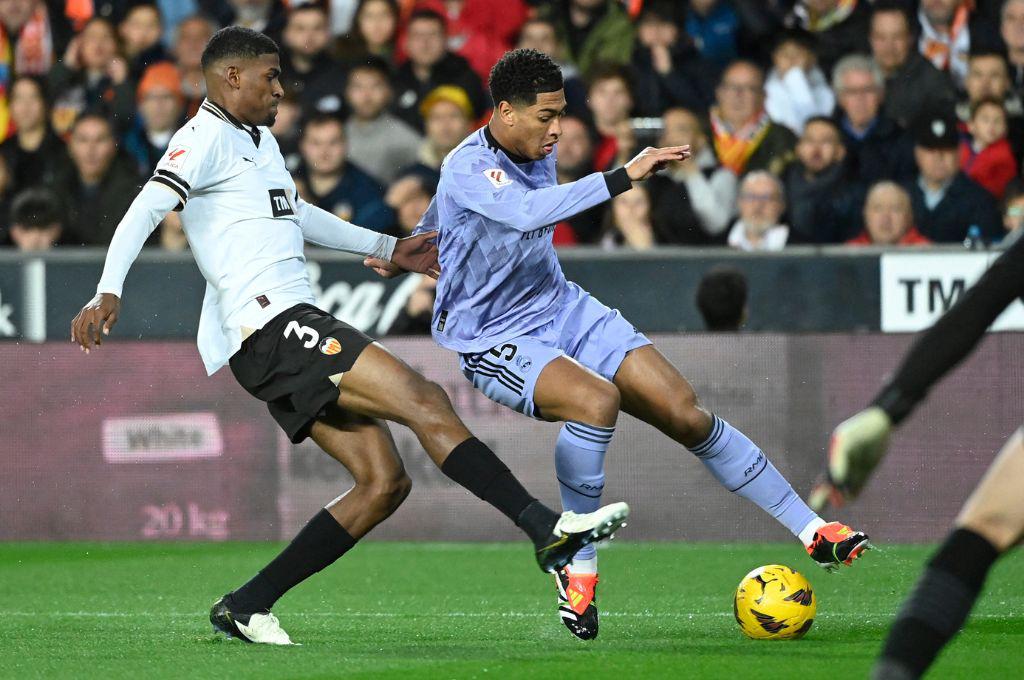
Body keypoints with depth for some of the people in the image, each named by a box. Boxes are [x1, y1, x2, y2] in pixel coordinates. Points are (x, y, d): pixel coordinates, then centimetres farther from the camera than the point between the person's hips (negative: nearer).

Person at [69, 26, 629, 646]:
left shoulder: (258, 140, 24)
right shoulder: (207, 137, -5)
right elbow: (147, 209, -18)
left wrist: (386, 248, 43)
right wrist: (109, 292, -32)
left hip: (293, 329, 10)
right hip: (270, 324, -10)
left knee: (385, 482, 3)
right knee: (421, 399, -18)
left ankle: (247, 607, 4)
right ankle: (548, 528, -21)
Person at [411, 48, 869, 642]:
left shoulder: (538, 150, 3)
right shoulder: (466, 169, -22)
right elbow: (527, 211, -45)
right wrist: (624, 178, -47)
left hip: (563, 309, 7)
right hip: (492, 341, -7)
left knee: (684, 410, -7)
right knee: (597, 400, -36)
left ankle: (813, 531, -1)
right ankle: (577, 566, -18)